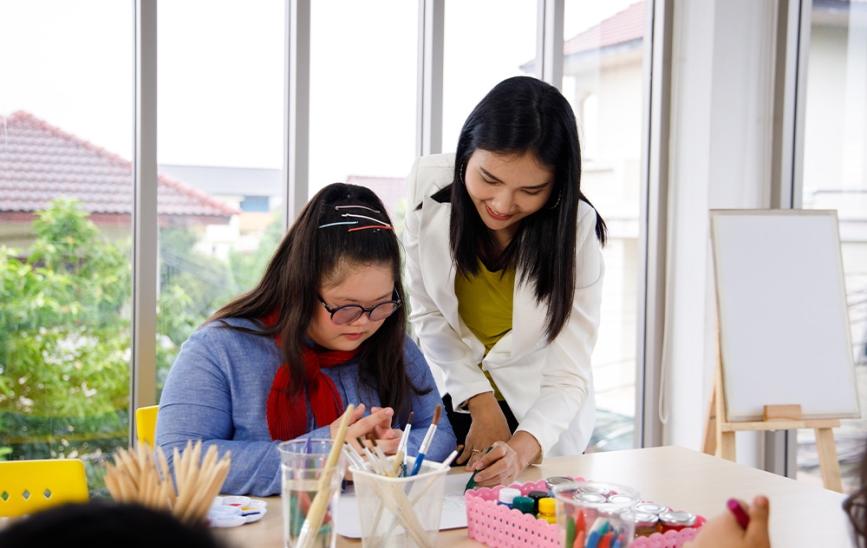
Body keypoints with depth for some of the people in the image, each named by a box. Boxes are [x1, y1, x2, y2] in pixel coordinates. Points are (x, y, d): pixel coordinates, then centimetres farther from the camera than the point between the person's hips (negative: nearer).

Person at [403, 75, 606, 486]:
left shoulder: (576, 227, -25)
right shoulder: (427, 184, -21)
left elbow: (568, 379, -24)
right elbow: (425, 313, -11)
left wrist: (522, 448, -41)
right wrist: (480, 403, -17)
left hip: (540, 416, -1)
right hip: (449, 403, 1)